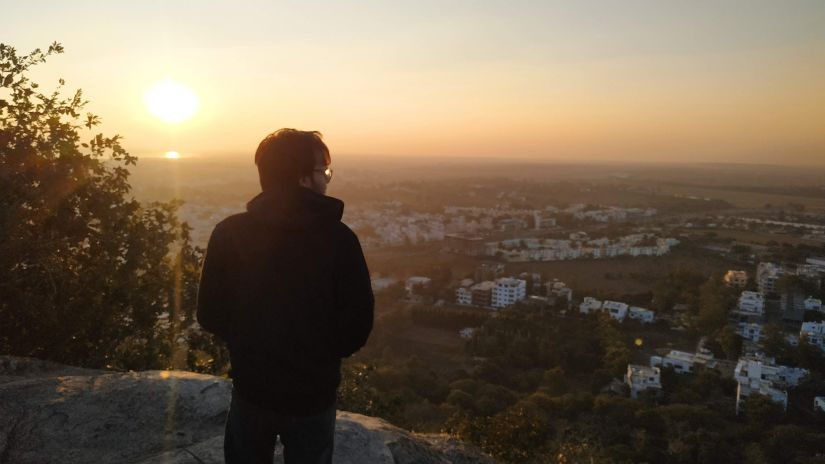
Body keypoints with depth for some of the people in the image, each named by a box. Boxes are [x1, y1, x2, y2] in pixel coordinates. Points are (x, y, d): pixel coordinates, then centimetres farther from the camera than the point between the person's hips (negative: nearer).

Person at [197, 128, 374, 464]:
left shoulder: (228, 233, -11)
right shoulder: (338, 239, -18)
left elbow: (210, 316, -5)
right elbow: (358, 327, -14)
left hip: (251, 388, 2)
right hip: (313, 393, -2)